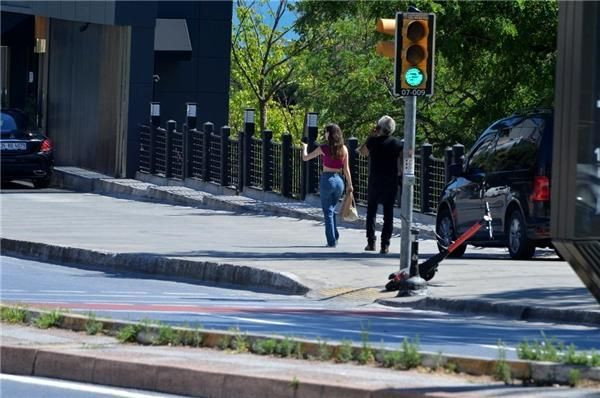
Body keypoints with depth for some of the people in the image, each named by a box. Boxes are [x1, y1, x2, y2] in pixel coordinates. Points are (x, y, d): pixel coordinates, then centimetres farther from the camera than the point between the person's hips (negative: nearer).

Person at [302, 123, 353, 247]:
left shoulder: (324, 148, -9)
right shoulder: (343, 149, 1)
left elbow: (305, 158, 0)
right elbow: (346, 169, 4)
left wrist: (304, 148, 20)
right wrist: (350, 185, 12)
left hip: (327, 179, -4)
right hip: (339, 180, 4)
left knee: (328, 212, 3)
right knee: (332, 210, 21)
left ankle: (332, 241, 0)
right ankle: (335, 236, 16)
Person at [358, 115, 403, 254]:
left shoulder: (373, 142, -6)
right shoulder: (398, 143, -2)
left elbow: (362, 152, 13)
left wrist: (371, 136, 14)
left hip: (375, 181, -1)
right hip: (391, 182, 1)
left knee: (371, 211, 12)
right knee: (388, 213, 4)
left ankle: (371, 241, 7)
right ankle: (385, 244, 0)